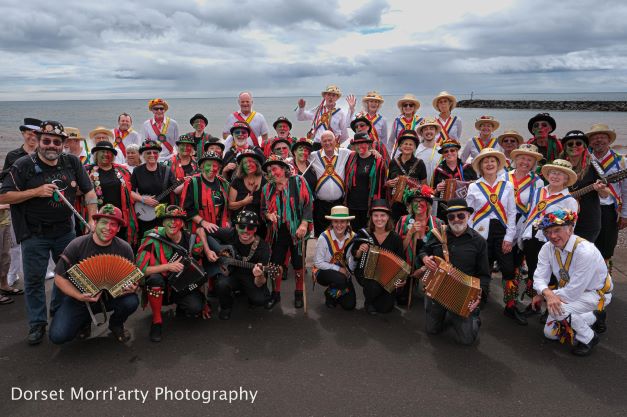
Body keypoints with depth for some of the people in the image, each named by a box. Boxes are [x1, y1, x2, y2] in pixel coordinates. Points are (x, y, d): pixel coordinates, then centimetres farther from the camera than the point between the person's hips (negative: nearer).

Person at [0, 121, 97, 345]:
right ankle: (37, 323, 20)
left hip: (65, 231, 4)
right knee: (34, 280, 5)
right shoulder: (23, 165, -10)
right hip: (34, 234, -3)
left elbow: (89, 191, 1)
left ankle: (59, 309, 39)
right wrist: (36, 191, -22)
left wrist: (93, 221, -9)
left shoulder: (72, 162, -1)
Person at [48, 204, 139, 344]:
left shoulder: (124, 249, -9)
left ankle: (116, 324, 6)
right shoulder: (77, 245, -13)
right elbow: (60, 278, -9)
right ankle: (84, 321, 16)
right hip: (80, 299, -1)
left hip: (112, 296, 1)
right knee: (58, 336, -20)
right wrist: (79, 296, -25)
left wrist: (132, 287, -24)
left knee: (131, 301, -30)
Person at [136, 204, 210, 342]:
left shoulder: (193, 240, -8)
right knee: (155, 279, -35)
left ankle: (180, 309, 14)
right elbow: (140, 270, -21)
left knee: (195, 307, -26)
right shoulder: (153, 239, -16)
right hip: (160, 288, -2)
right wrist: (167, 266, -29)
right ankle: (156, 320, -11)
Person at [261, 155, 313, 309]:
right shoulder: (267, 188, 8)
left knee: (298, 262, 7)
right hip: (277, 231, 3)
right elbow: (263, 210, 16)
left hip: (297, 230, -3)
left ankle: (299, 294, 25)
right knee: (275, 262, 5)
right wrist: (268, 215, -7)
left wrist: (304, 224, -18)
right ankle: (275, 294, 23)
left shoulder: (298, 182, -4)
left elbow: (307, 204, -8)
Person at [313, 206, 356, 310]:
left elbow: (353, 264, -8)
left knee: (350, 305, -9)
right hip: (324, 272, -3)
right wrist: (338, 269, -20)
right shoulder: (324, 238, -21)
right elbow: (318, 263, -16)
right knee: (340, 279, -35)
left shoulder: (352, 237, -11)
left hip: (343, 273, 3)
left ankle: (336, 293, 27)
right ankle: (329, 294, 1)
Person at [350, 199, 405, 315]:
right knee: (374, 287, -32)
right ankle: (368, 302, 4)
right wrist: (360, 251, -22)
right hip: (365, 272, -1)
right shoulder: (363, 233, -10)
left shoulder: (395, 237, -8)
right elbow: (354, 256, 0)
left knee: (386, 307, -8)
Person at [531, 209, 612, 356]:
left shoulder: (586, 251, -32)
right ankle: (589, 319, 26)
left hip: (595, 293, -6)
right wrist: (547, 293, -38)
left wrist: (542, 295, -23)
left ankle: (588, 338, -5)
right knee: (550, 333, 6)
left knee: (556, 309, -31)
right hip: (570, 292, 7)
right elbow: (539, 278, -16)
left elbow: (574, 291, -31)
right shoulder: (548, 248, -13)